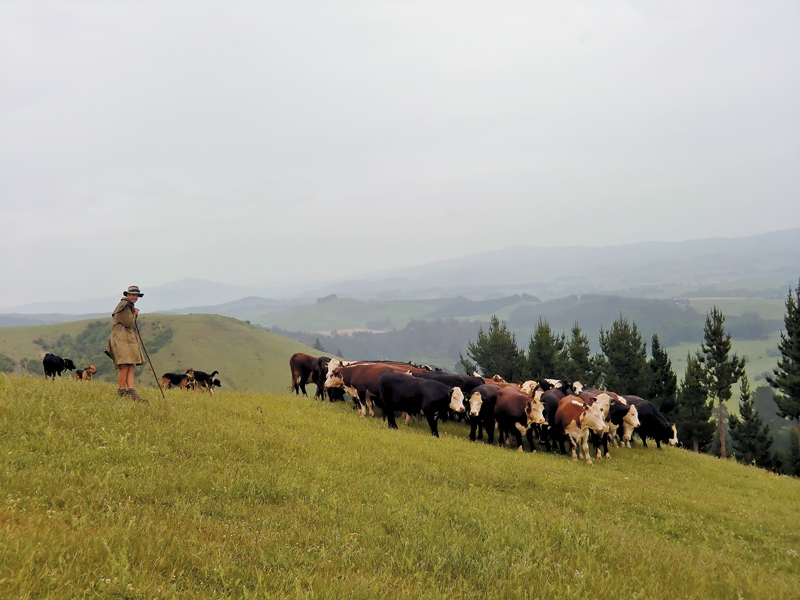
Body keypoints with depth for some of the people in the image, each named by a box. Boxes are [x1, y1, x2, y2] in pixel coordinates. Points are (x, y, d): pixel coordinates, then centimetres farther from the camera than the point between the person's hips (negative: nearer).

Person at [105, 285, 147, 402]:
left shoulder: (130, 306, 22)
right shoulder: (123, 306, -8)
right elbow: (128, 322, -14)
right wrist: (135, 314, 0)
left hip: (130, 340, 10)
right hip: (121, 339, -10)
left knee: (131, 367, 1)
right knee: (124, 367, -10)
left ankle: (132, 392, -3)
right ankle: (122, 392, -1)